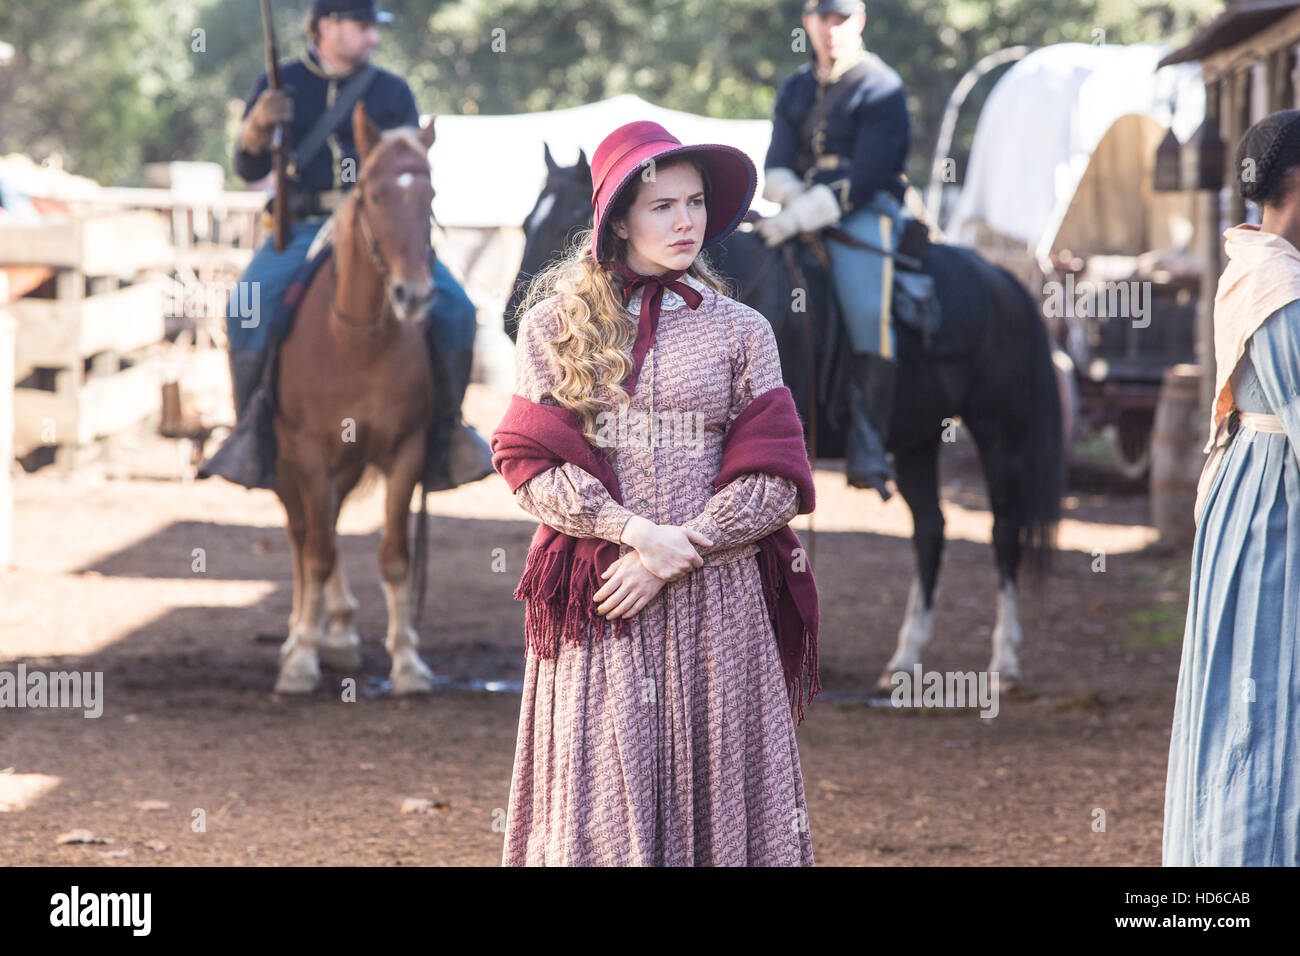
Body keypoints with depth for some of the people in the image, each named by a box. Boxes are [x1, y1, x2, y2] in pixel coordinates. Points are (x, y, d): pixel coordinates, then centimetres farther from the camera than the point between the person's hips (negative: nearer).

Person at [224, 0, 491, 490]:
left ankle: (445, 427, -1)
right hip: (305, 227, -1)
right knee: (246, 311, -28)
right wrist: (258, 127, -16)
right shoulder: (282, 85, 8)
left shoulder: (392, 92, 10)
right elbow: (249, 169, 5)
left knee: (455, 308, -19)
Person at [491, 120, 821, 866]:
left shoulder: (741, 331, 8)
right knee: (600, 801, -3)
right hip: (595, 606, -1)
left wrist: (672, 560, -10)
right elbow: (529, 461, -1)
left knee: (714, 787, -1)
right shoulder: (556, 323, 7)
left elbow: (775, 482, 1)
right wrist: (635, 530, -14)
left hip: (714, 601, 1)